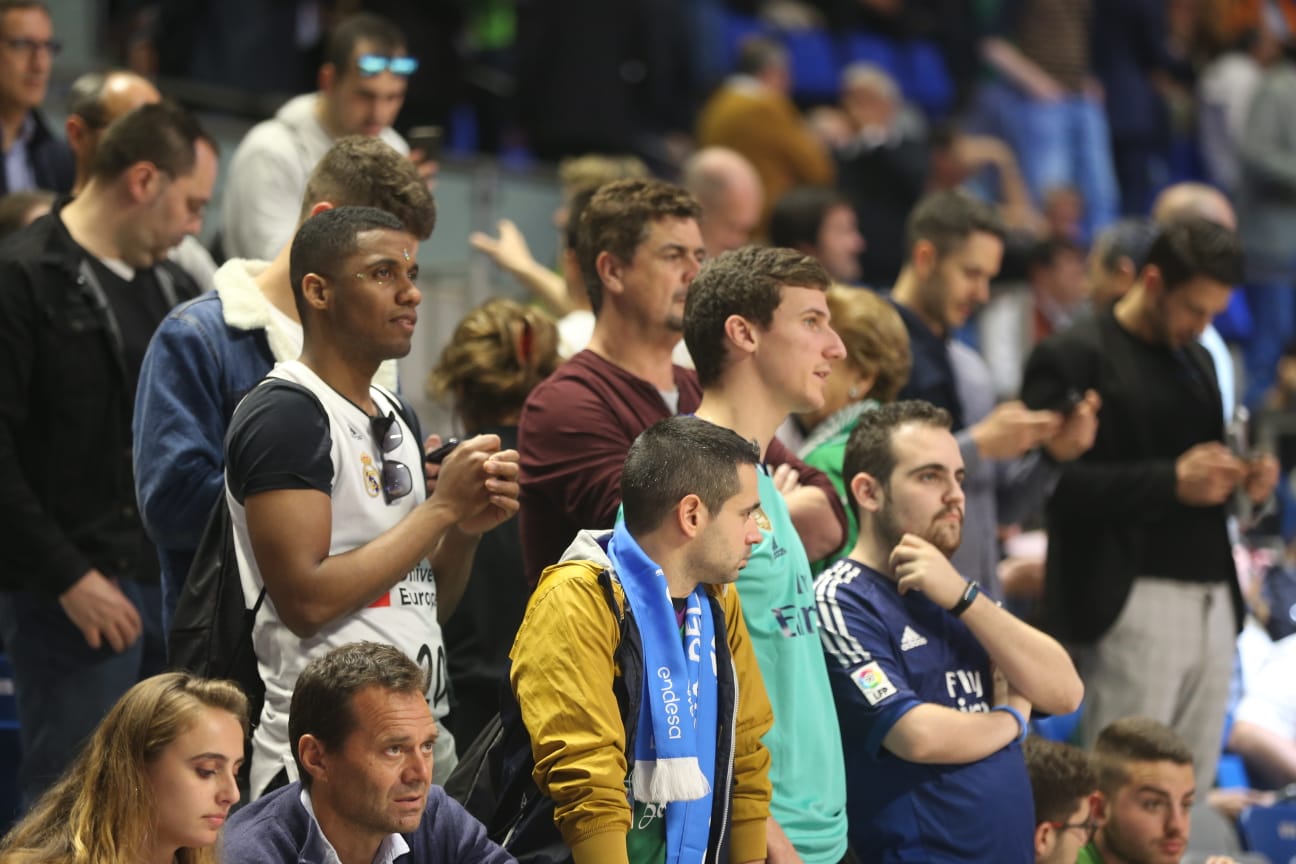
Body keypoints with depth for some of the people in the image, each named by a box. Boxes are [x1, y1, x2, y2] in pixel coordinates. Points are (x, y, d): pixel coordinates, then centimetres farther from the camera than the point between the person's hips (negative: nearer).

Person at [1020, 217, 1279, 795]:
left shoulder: (1197, 359, 20)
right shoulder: (1074, 357, -4)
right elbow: (1054, 481, -14)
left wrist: (1244, 479, 5)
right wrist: (1172, 482, -22)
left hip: (1212, 600, 7)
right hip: (1131, 604, -7)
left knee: (1191, 789, 4)